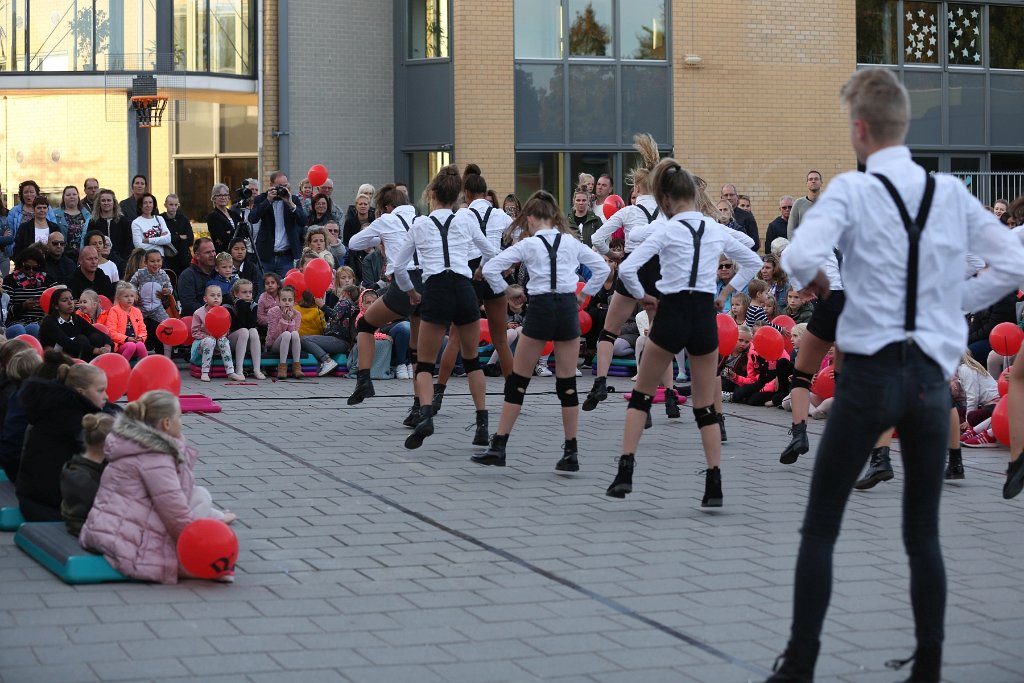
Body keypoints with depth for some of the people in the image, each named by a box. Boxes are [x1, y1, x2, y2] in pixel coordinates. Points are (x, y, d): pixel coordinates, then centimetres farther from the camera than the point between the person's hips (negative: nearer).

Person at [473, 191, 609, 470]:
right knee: (567, 383, 6)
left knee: (517, 381, 6)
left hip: (540, 308, -3)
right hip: (568, 308, 3)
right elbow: (603, 268, 11)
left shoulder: (527, 244, 0)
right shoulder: (571, 242, 8)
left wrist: (506, 290, 5)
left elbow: (489, 269, -6)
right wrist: (584, 295, 14)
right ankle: (571, 451, 5)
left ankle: (498, 447, 7)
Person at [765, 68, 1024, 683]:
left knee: (820, 529, 6)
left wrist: (816, 279, -2)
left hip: (870, 373, -3)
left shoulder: (852, 190, -7)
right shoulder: (953, 193, 5)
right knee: (924, 535, 13)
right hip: (933, 376, 4)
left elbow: (800, 258, -23)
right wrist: (957, 303, 13)